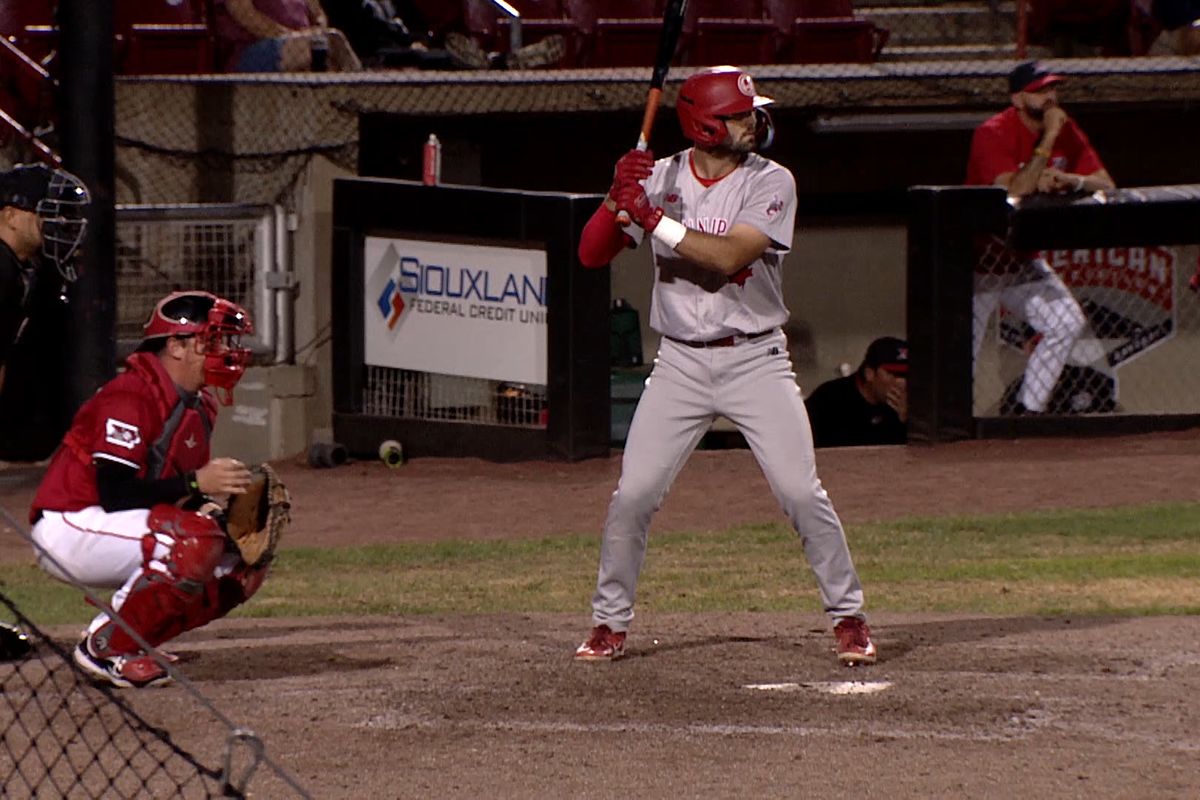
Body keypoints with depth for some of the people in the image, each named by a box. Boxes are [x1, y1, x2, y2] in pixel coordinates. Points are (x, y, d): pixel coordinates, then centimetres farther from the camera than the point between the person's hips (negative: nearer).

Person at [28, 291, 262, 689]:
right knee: (196, 542, -30)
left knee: (243, 564, 0)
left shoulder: (197, 406, 11)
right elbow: (114, 494, -26)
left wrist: (218, 499, -8)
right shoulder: (133, 396, -19)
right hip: (70, 526, -10)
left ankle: (127, 643, 3)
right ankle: (106, 647, -16)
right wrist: (195, 483, -29)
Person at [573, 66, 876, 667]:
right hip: (681, 363, 2)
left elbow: (728, 256, -22)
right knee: (633, 495, -4)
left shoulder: (771, 182, -7)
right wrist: (619, 196, -20)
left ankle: (848, 617, 7)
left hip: (756, 361, -2)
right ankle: (609, 623, 12)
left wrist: (654, 220, -25)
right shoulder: (658, 179, 0)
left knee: (801, 493, -8)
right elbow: (591, 254, -3)